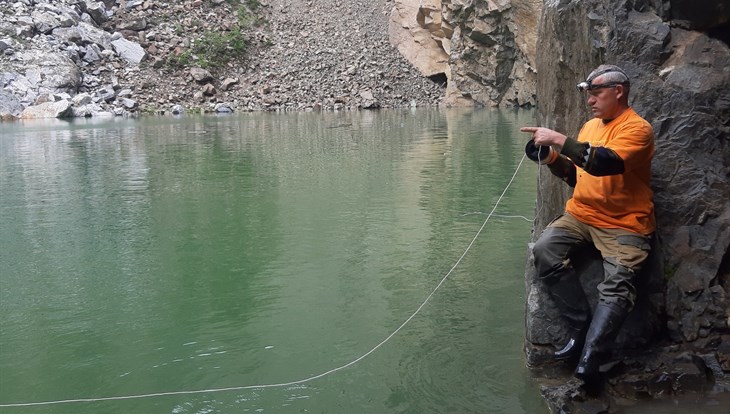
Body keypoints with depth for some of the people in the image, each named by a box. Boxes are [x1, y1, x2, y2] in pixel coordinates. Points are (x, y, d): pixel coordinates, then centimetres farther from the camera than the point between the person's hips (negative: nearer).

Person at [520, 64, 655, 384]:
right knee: (545, 250, -19)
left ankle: (589, 359, -22)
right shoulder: (590, 126, 13)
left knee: (617, 286, -25)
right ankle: (581, 329, -13)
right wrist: (552, 158, 1)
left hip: (623, 224, -6)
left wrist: (559, 140, -25)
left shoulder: (637, 129, -9)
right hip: (581, 214, 6)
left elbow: (605, 163, -28)